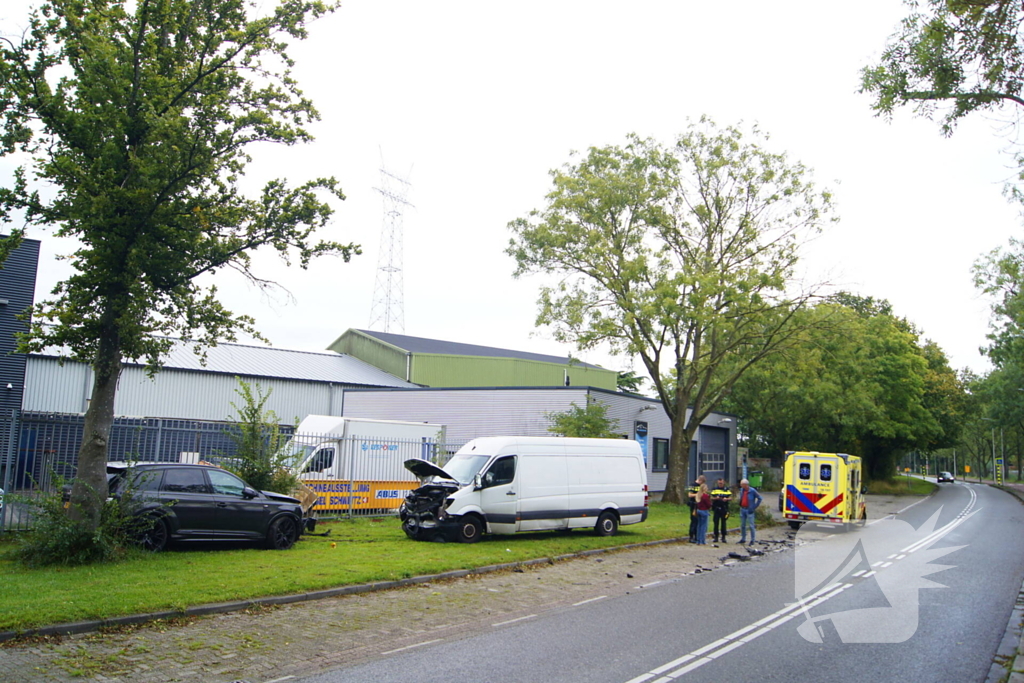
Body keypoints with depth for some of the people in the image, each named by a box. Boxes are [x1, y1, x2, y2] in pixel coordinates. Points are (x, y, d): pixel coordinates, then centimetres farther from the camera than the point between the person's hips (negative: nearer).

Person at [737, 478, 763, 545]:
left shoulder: (752, 491, -12)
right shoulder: (741, 490, 6)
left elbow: (759, 498, -7)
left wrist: (754, 507, -7)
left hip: (749, 510, -6)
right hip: (742, 509, 6)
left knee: (751, 525, -3)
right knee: (742, 525, 11)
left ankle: (752, 540, 3)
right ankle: (743, 539, 21)